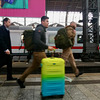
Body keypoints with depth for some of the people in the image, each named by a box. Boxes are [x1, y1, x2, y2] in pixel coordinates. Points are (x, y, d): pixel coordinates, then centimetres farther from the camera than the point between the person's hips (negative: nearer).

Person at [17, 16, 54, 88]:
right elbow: (37, 41, -27)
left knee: (33, 67, 17)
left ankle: (21, 80, 26)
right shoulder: (39, 29, -14)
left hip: (38, 52, 10)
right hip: (39, 52, -10)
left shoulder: (42, 29, 18)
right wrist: (47, 47, -24)